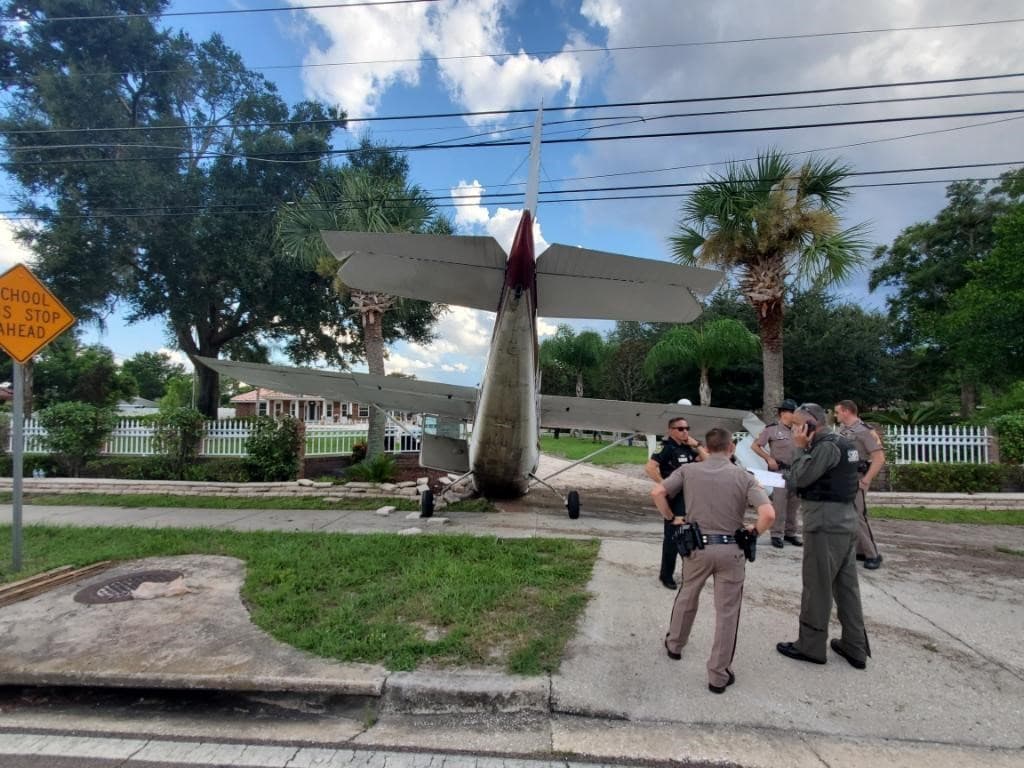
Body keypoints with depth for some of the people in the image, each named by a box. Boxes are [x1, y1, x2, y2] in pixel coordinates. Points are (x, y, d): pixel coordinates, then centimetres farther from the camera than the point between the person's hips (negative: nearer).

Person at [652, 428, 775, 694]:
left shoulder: (688, 470, -3)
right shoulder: (744, 476, -6)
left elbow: (657, 492, -11)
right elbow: (768, 513, -17)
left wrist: (671, 518, 3)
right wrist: (755, 531, 1)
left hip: (697, 545, 2)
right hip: (731, 550, -1)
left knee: (687, 596, 26)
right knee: (727, 612, 12)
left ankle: (674, 644, 44)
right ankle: (718, 675, 21)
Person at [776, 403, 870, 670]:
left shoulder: (826, 446, -18)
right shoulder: (840, 442, 13)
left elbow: (799, 478, -17)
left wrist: (800, 448, -11)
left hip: (825, 523, -10)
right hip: (844, 520, 10)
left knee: (817, 586, 1)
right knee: (846, 585, 14)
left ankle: (811, 646, 12)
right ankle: (855, 648, 22)